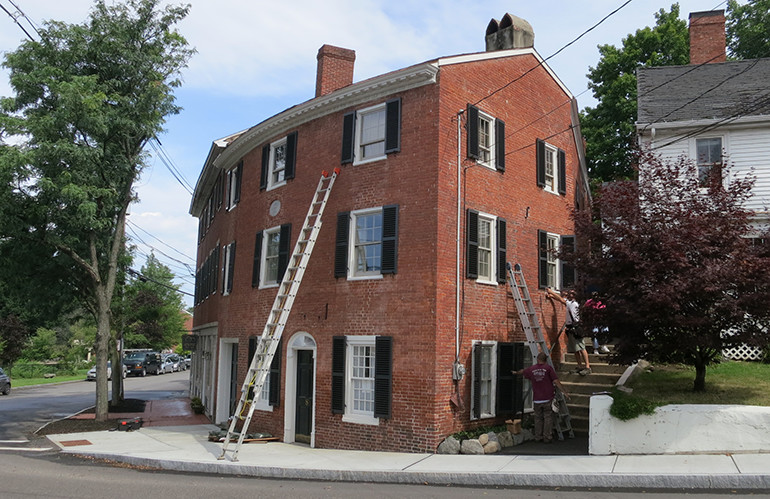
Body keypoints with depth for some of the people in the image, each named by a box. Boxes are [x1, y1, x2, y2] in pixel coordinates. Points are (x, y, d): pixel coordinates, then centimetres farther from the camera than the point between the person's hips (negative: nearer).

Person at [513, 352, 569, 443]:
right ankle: (547, 437, 3)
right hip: (548, 398, -3)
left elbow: (522, 371, 27)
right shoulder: (548, 368, -5)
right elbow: (556, 381, -9)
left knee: (538, 418, 12)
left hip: (537, 399, 3)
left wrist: (516, 372, 48)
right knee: (548, 417, 4)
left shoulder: (531, 369, 6)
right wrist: (564, 392, -4)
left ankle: (538, 437, 16)